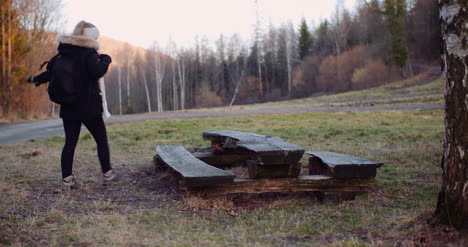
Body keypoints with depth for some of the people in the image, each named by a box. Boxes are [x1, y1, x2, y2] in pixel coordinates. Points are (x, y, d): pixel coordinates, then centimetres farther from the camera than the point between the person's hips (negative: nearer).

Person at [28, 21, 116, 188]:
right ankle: (107, 173, 14)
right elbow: (98, 71, -25)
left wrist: (36, 80, 30)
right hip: (88, 107, -6)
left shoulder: (65, 52, 8)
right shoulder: (89, 53, -11)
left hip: (69, 107, 6)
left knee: (70, 143, 7)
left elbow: (52, 70, 13)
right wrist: (105, 60, -7)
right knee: (101, 139, 8)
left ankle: (67, 178, 6)